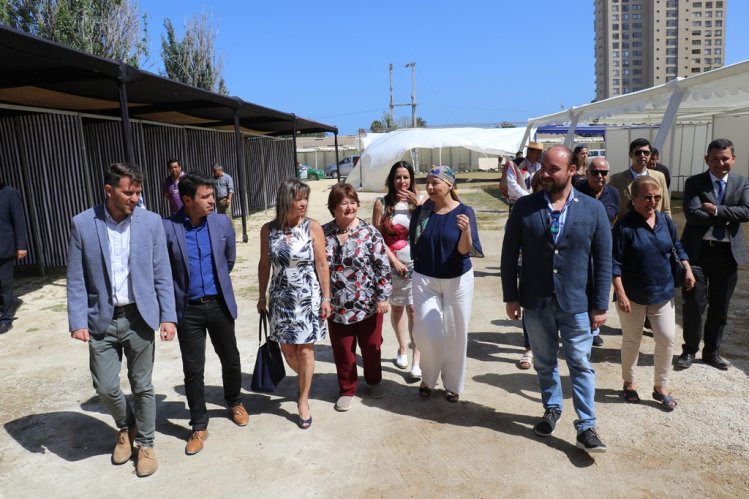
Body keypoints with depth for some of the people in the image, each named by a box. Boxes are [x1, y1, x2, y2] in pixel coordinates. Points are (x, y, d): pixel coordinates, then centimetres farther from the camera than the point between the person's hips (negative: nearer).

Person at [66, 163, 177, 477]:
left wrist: (168, 316, -5)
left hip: (140, 318, 0)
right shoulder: (82, 224, -5)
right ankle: (125, 427, 37)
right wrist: (78, 321, -8)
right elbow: (76, 279, -1)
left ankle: (145, 443, 30)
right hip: (101, 320, 0)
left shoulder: (151, 222, -4)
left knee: (142, 386, 9)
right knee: (105, 386, 5)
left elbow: (162, 274, -1)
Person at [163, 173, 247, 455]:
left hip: (219, 304, 2)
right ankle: (199, 426, 24)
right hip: (188, 310, -2)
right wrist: (176, 295, 7)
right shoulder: (167, 229, -13)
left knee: (230, 360, 16)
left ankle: (234, 402, 43)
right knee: (193, 370, 6)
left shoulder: (222, 223, -4)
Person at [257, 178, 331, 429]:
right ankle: (306, 380, 42)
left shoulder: (313, 227, -10)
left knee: (305, 350, 5)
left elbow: (321, 265, -7)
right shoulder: (268, 229, -3)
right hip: (281, 298, 3)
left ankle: (303, 401, 22)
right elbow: (264, 265, 6)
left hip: (308, 297, -2)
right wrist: (262, 296, 9)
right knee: (287, 349, 11)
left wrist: (326, 298, -8)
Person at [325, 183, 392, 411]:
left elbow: (383, 266, -8)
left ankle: (374, 380, 41)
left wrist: (382, 297, -10)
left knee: (371, 346, 15)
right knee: (342, 350, 12)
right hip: (337, 306, 2)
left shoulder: (369, 232, -9)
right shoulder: (324, 233, -2)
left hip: (368, 304, -1)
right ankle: (347, 389, 32)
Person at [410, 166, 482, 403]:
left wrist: (466, 231, -31)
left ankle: (453, 384, 28)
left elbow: (465, 251, -15)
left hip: (458, 280, -1)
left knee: (455, 334, 9)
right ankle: (428, 378, 25)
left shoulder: (464, 211, -10)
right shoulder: (421, 211, -3)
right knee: (426, 333, -2)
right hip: (425, 279, 1)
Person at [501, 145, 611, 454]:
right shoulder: (525, 207, -4)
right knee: (544, 363, 16)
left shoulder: (593, 209, -4)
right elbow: (509, 254, 0)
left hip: (576, 303, -1)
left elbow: (603, 260, -2)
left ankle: (586, 428, 16)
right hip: (536, 301, 1)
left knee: (581, 365, 5)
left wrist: (600, 305, -4)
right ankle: (552, 409, 37)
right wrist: (511, 296, -2)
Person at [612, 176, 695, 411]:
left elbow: (677, 247, 16)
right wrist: (620, 294, -20)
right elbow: (615, 264, -16)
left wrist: (687, 270, 5)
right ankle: (629, 383, 29)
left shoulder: (665, 220, 2)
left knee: (667, 339, 4)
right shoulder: (624, 226, -15)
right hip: (633, 295, -4)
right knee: (632, 341, 10)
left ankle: (661, 387, 21)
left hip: (663, 293, 4)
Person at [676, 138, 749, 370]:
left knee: (720, 307, 12)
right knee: (694, 304, 1)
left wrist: (716, 210, -18)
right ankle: (689, 350, 19)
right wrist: (728, 217, -15)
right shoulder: (694, 183, -2)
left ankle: (712, 352, 27)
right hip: (697, 251, -3)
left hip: (728, 253, 3)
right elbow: (692, 214, -16)